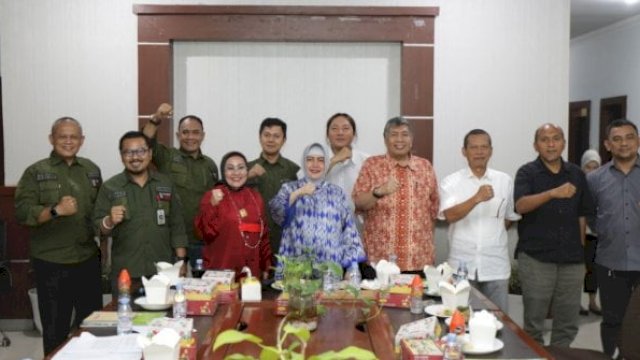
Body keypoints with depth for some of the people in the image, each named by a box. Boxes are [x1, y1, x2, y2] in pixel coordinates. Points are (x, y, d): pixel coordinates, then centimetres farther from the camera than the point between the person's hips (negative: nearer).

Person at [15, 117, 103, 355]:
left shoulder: (92, 170, 9)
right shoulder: (36, 172, -3)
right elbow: (22, 212, -11)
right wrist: (56, 210, -24)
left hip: (88, 260, 4)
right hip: (51, 264, -3)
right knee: (55, 328, 8)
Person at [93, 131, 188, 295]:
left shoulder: (166, 184, 8)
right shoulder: (109, 187, 1)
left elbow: (177, 225, 8)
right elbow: (98, 227, 0)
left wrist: (181, 260, 3)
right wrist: (110, 221, -21)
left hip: (163, 271, 2)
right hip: (125, 274, -1)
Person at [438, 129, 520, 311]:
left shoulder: (505, 181, 6)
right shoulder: (451, 182, -2)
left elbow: (511, 217, 18)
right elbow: (450, 215, -18)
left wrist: (494, 236, 10)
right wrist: (477, 199, -31)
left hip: (496, 266, 2)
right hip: (462, 265, -2)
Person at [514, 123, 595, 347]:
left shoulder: (577, 174, 8)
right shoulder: (527, 173, -4)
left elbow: (582, 215, 13)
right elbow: (521, 206, -21)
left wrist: (580, 251, 10)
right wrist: (552, 193, -36)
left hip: (571, 259, 4)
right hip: (536, 258, -4)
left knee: (568, 323, 11)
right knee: (533, 322, 5)